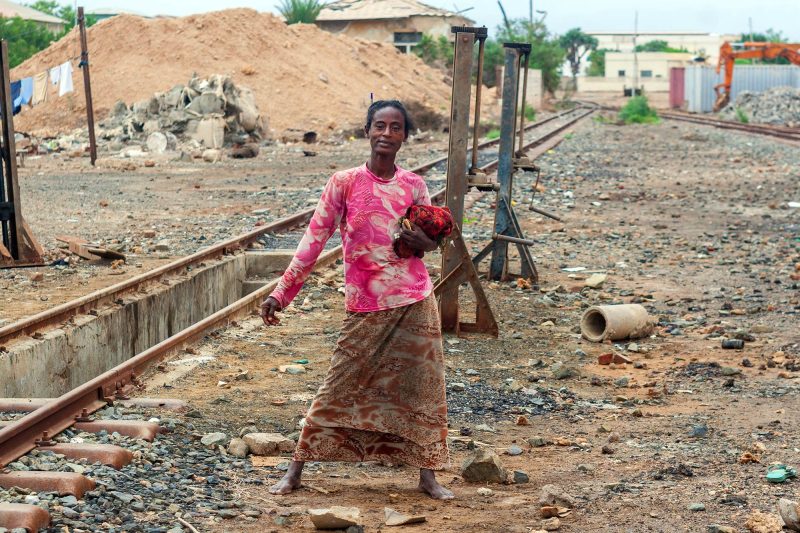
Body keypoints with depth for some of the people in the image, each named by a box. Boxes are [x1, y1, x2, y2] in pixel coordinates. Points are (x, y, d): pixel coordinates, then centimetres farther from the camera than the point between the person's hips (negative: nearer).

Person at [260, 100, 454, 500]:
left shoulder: (414, 186, 4)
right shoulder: (345, 183, -4)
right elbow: (315, 238, -5)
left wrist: (423, 241, -11)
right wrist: (281, 293, -10)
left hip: (415, 302, 2)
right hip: (365, 307, -2)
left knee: (422, 388, 5)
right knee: (338, 389, 2)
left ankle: (427, 475, 16)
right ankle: (295, 470, 12)